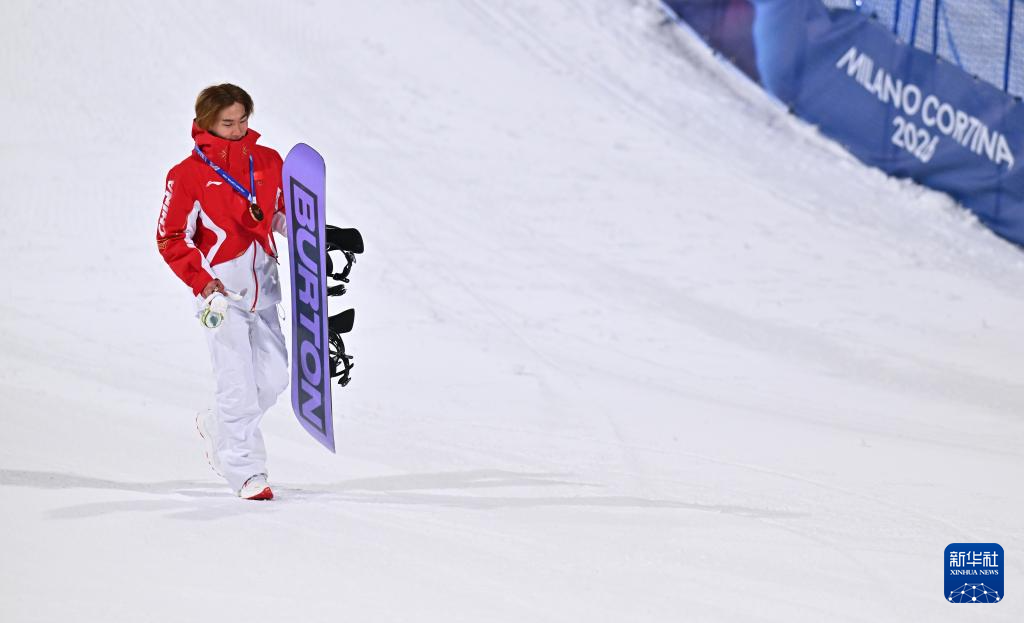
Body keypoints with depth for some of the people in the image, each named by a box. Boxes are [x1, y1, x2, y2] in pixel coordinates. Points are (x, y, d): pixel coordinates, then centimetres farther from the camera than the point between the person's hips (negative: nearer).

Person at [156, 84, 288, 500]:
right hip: (220, 289, -5)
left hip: (263, 282, 5)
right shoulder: (189, 174, -5)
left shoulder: (268, 162, 8)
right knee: (239, 383, -9)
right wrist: (201, 280, -15)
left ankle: (216, 426, 31)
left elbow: (286, 213, 19)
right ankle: (245, 472, 2)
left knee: (274, 376, 4)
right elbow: (171, 238, -4)